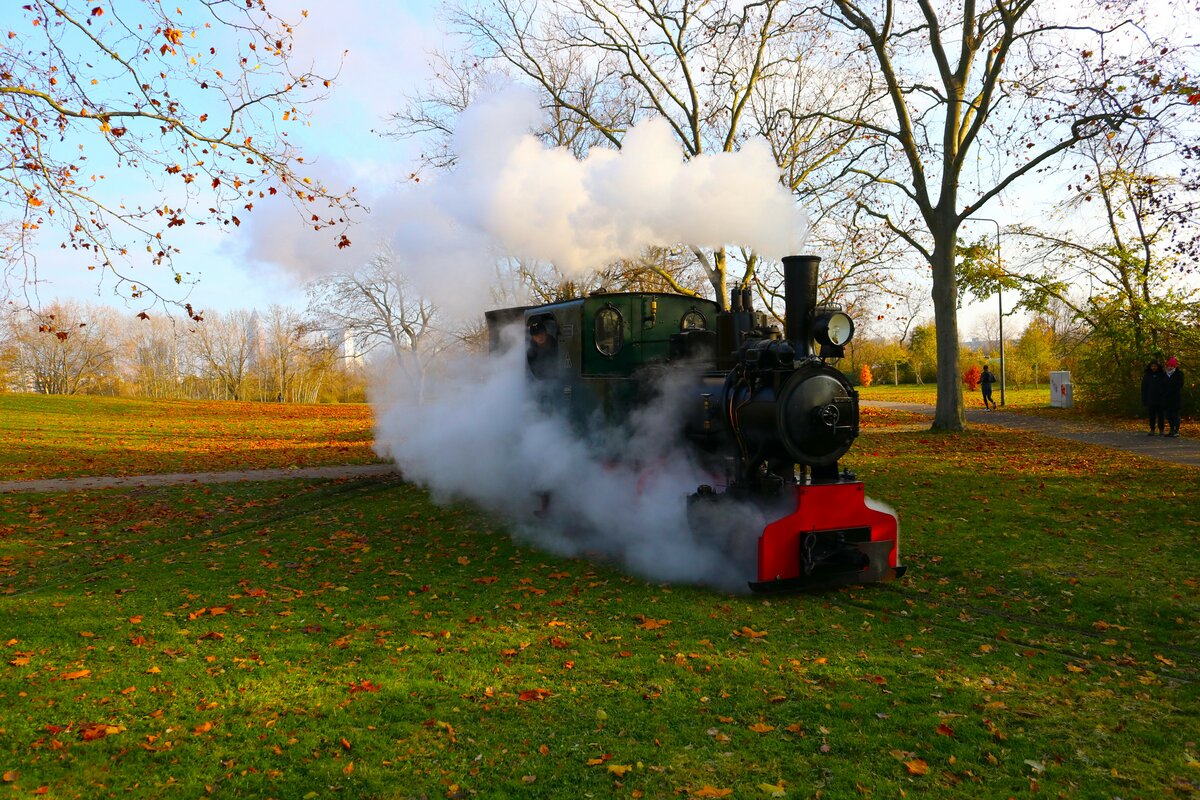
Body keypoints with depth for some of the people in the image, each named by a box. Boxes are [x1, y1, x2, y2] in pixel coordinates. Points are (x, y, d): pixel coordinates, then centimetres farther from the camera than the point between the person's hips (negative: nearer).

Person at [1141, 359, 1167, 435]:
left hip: (1160, 400, -1)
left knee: (1160, 415, 4)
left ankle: (1161, 430, 9)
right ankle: (1152, 430, 10)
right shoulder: (1146, 376, 5)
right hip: (1151, 400, 1)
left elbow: (1166, 387, -1)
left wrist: (1165, 399, -8)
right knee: (1152, 415, 5)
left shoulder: (1163, 375, 1)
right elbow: (1144, 388, 5)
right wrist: (1144, 400, 0)